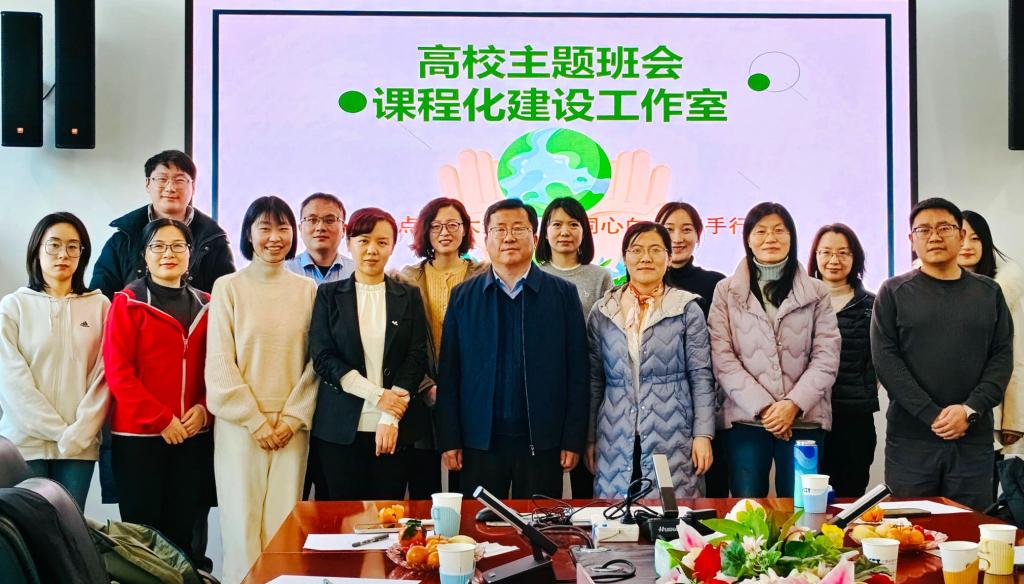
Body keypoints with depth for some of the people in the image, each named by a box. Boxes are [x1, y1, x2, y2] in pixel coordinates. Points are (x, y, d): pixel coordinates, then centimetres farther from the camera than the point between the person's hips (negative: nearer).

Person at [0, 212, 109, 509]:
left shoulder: (100, 306, 6)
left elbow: (104, 376, 2)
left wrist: (78, 432, -8)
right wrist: (59, 431, -9)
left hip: (80, 444, 1)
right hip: (25, 441, -1)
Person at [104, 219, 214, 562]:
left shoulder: (205, 306, 10)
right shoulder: (128, 302, -2)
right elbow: (118, 370, -8)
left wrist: (204, 408, -7)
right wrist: (160, 419, -13)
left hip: (194, 435, 4)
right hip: (139, 435, -4)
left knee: (182, 530, 9)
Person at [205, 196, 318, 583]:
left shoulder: (307, 289, 6)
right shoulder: (228, 287, 0)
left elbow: (316, 360, 5)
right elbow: (219, 363, -3)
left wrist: (293, 417, -4)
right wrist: (256, 420, -6)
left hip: (292, 425, 2)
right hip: (239, 423, -2)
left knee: (284, 525, 2)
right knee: (241, 523, 0)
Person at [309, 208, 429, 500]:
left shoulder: (408, 297, 9)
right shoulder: (329, 295, 7)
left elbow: (417, 357, 2)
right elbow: (322, 357, -1)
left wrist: (391, 418, -10)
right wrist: (378, 395, -11)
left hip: (396, 428, 0)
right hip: (340, 429, 0)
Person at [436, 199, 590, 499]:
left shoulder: (564, 294, 4)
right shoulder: (463, 296, 7)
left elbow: (578, 371, 2)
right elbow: (448, 373, 5)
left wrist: (573, 440, -3)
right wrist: (449, 440, -1)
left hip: (543, 441, 0)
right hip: (480, 440, 1)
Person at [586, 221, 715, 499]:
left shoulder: (687, 309, 3)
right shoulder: (603, 312, 9)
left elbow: (701, 377, 1)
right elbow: (594, 381, 13)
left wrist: (703, 435, -6)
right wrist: (590, 438, 11)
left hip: (672, 441, -2)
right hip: (616, 443, 2)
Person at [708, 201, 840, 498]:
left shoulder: (816, 293, 10)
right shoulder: (727, 291, 7)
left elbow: (826, 357, 2)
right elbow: (722, 358, -2)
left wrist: (794, 404, -12)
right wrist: (763, 406, -11)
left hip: (804, 420, 1)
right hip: (746, 419, -1)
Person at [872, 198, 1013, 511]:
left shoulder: (988, 292, 11)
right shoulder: (894, 292, 5)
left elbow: (1002, 357, 5)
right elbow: (885, 358, -4)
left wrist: (971, 410, -10)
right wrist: (932, 415, -13)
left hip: (974, 438, 2)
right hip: (910, 438, -2)